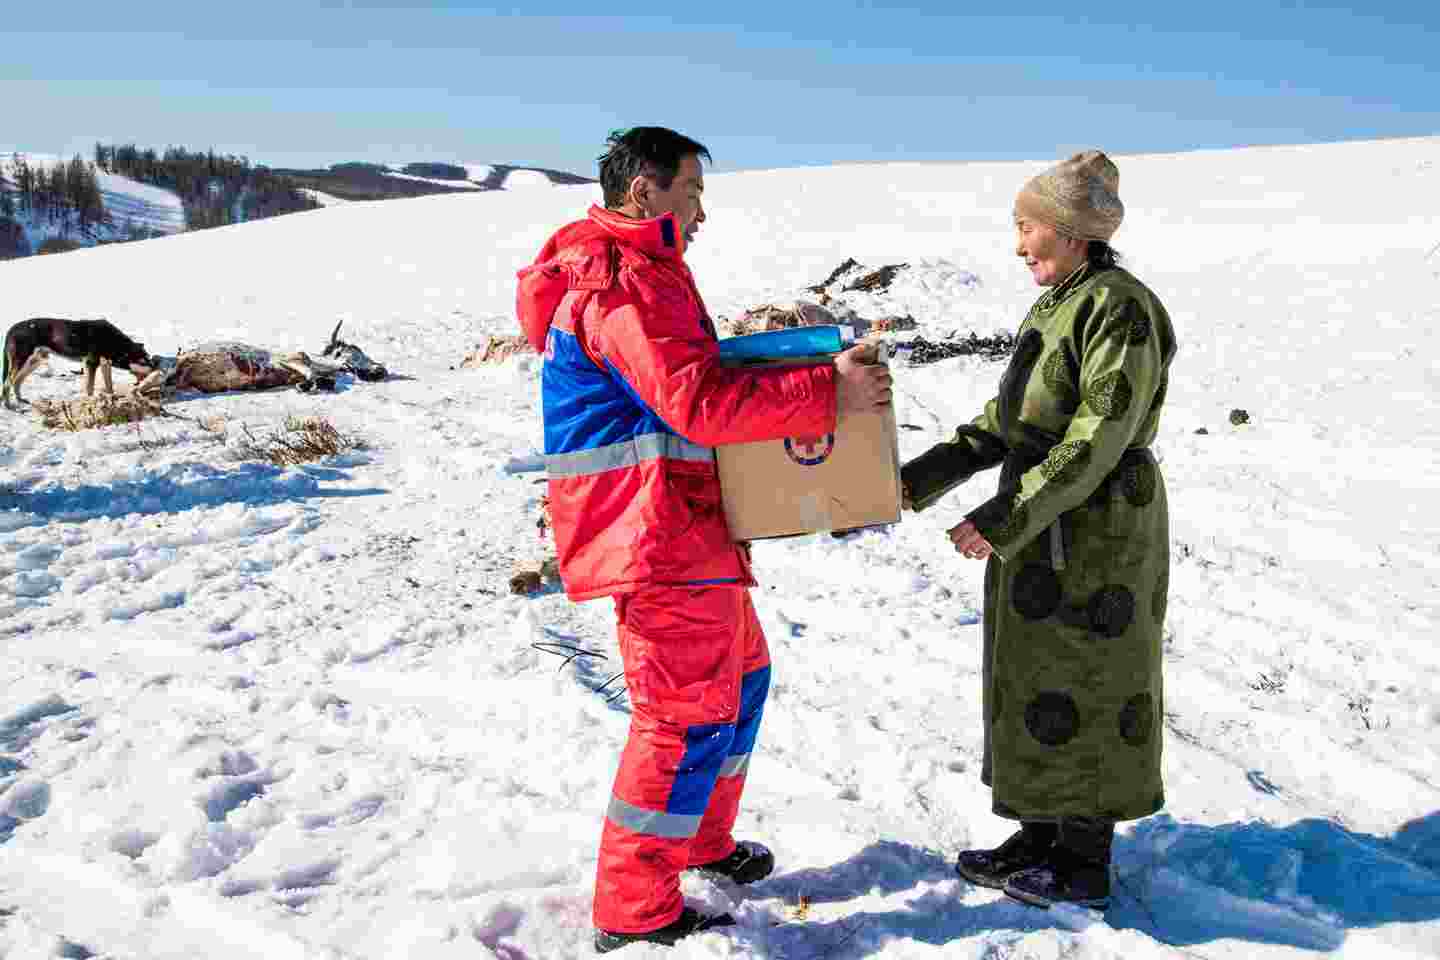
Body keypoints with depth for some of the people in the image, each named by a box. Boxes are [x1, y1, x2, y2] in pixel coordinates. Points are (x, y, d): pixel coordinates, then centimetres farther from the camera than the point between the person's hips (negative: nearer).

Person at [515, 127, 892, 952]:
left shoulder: (639, 274, 18)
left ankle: (700, 841, 39)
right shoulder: (625, 282, -18)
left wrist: (746, 348, 12)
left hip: (685, 529, 11)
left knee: (739, 676, 23)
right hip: (657, 537, -11)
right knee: (689, 714, -5)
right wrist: (826, 393, -23)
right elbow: (700, 403, -26)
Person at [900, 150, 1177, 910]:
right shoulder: (1057, 305, 11)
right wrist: (922, 478, 6)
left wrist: (1004, 520, -26)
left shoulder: (1121, 309, -18)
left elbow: (1097, 440, -24)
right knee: (1033, 681, 15)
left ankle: (1085, 864, 18)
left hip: (1093, 536, -9)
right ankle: (1041, 836, 29)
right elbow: (1006, 420, 13)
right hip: (1038, 526, 9)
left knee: (1083, 688, 2)